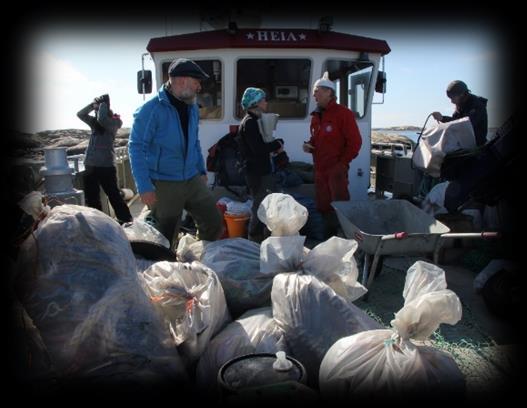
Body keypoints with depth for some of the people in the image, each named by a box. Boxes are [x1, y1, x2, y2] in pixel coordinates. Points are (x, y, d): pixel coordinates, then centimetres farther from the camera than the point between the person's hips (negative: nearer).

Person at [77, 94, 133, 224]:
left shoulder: (114, 121, -7)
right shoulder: (94, 122, 14)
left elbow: (102, 119, -24)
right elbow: (80, 114, 12)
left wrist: (103, 104, -9)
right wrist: (92, 104, 2)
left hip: (106, 166, -8)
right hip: (90, 165, 8)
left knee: (114, 196, -4)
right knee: (91, 198, 14)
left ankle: (126, 221, 5)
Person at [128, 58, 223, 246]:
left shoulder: (192, 107, 8)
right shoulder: (151, 109, -15)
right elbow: (136, 148, -15)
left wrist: (202, 170, 17)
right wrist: (144, 187, -19)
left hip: (193, 180, 7)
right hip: (164, 185, -6)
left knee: (215, 224, 10)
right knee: (164, 239, 6)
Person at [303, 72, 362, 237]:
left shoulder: (343, 113, -7)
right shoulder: (316, 115, 16)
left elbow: (355, 141, -10)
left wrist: (342, 163, -11)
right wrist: (308, 146, 6)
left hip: (336, 169, -8)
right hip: (319, 169, 8)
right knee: (322, 206, 13)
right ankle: (327, 237, 25)